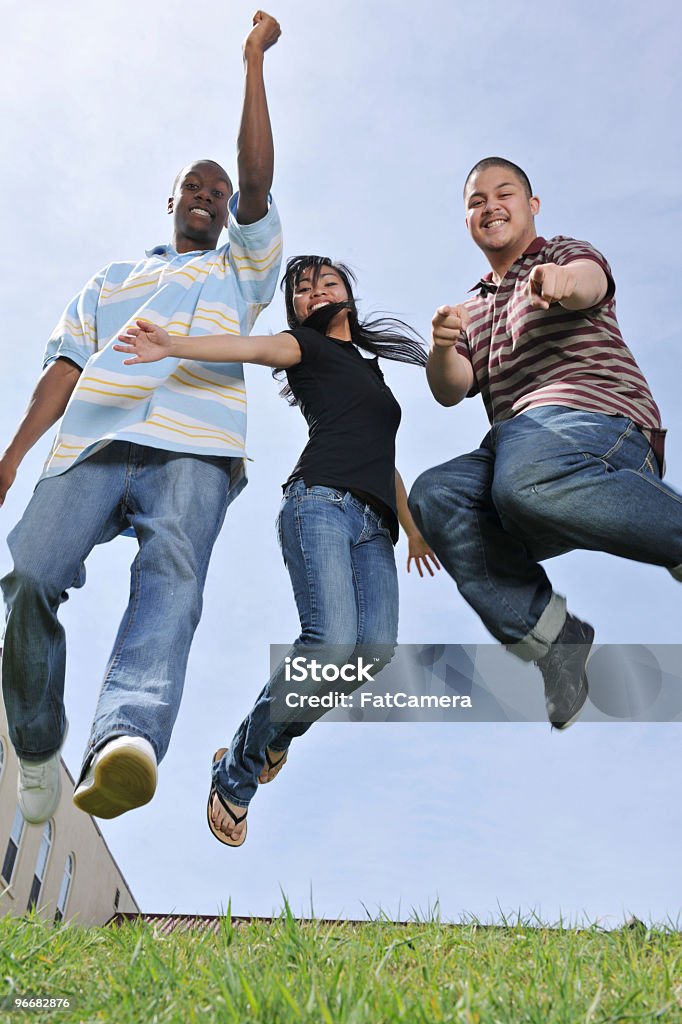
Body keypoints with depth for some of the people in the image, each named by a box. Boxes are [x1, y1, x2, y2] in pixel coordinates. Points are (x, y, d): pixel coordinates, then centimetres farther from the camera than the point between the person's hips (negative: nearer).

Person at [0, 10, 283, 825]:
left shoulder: (241, 271, 29)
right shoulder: (113, 278, 33)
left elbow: (258, 178, 14)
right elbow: (66, 365, 19)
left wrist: (253, 61, 16)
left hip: (195, 450, -2)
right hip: (91, 445, 2)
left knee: (172, 574, -30)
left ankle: (126, 741, -51)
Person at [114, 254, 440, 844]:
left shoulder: (371, 367, 34)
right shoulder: (307, 346, 15)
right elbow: (255, 348, -6)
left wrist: (412, 525, 32)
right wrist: (172, 346, -26)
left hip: (374, 526, 6)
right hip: (322, 502, -6)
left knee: (377, 645, -18)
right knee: (331, 642, -25)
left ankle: (272, 737, 4)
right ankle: (236, 774, -7)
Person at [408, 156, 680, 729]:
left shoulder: (563, 252, 17)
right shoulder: (473, 309, 32)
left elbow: (590, 279, -11)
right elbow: (451, 391, 14)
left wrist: (563, 280, -37)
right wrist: (443, 346, -10)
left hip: (597, 413, -5)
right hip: (515, 441, 5)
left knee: (525, 474, -39)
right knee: (436, 497, -25)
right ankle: (556, 644, -21)